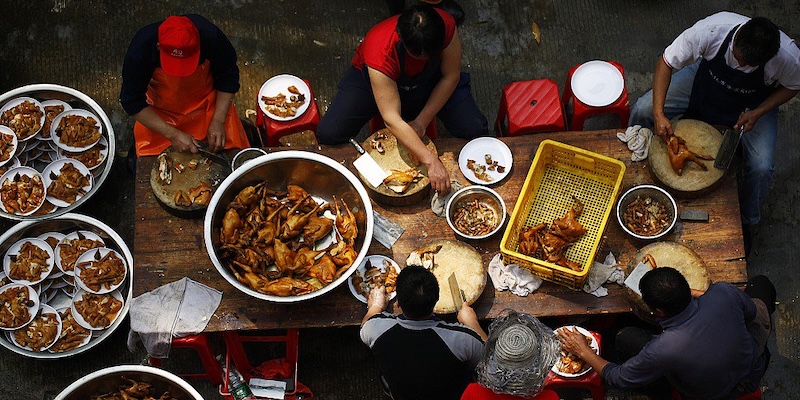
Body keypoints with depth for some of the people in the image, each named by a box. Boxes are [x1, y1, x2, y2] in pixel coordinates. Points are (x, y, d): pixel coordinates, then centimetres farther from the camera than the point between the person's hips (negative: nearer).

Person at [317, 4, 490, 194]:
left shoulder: (446, 27, -34)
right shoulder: (380, 52, -42)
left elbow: (450, 77, -18)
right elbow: (392, 119, -43)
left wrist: (422, 122, -24)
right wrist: (431, 161, -49)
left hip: (429, 80, 2)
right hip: (374, 78, -2)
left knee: (476, 131, -18)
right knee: (328, 134, -21)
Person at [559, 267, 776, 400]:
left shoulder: (662, 350, -39)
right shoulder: (723, 292, -33)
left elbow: (618, 379, -19)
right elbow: (750, 311, -6)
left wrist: (584, 351, -4)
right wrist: (696, 294, -1)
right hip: (754, 373, 3)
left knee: (625, 338, -2)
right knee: (761, 283, 19)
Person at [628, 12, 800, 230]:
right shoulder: (711, 30, -39)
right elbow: (665, 62, -26)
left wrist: (758, 113, -24)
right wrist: (658, 113, -34)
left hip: (753, 103, -1)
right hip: (706, 79, 1)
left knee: (762, 167, -19)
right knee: (642, 110, -11)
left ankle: (746, 220, 14)